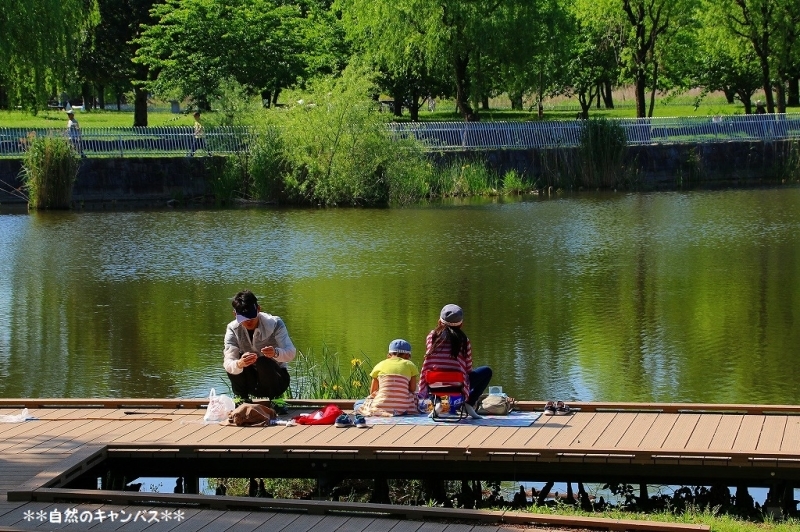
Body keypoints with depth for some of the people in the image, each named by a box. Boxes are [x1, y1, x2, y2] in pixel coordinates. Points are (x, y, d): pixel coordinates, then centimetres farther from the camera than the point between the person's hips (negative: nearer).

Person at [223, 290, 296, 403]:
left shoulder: (275, 323, -18)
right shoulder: (233, 329, -14)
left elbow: (291, 353, -27)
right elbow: (228, 363, -26)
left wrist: (276, 353, -50)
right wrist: (239, 364, -50)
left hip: (277, 378, -2)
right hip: (251, 381, 2)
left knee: (264, 363, -32)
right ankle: (242, 400, -9)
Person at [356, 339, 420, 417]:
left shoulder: (380, 365, 14)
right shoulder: (410, 365, 11)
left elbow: (372, 392, 17)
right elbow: (412, 389, 10)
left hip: (380, 406, 0)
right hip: (402, 407, 0)